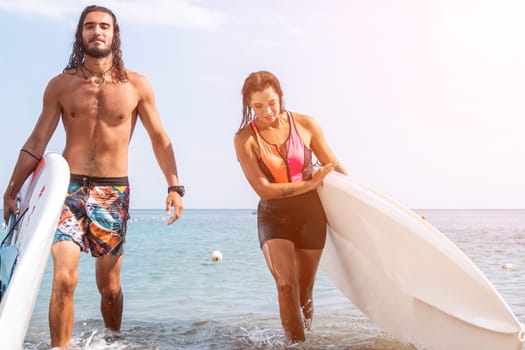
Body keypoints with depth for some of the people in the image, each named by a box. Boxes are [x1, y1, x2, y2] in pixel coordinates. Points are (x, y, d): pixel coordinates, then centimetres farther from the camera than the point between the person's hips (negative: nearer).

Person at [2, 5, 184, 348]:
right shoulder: (60, 85, 3)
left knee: (110, 285, 8)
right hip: (70, 188, 0)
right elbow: (36, 142, 5)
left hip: (114, 192, 0)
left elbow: (160, 138, 6)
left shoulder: (136, 85, 2)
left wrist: (175, 186, -3)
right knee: (64, 279, -15)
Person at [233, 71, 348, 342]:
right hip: (273, 217, -2)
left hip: (310, 214, 2)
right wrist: (311, 183, -15)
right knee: (286, 286, -18)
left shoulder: (305, 124, -4)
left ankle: (305, 337, 28)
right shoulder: (245, 139, -9)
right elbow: (264, 189, -14)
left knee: (304, 291, 9)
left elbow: (334, 167, 7)